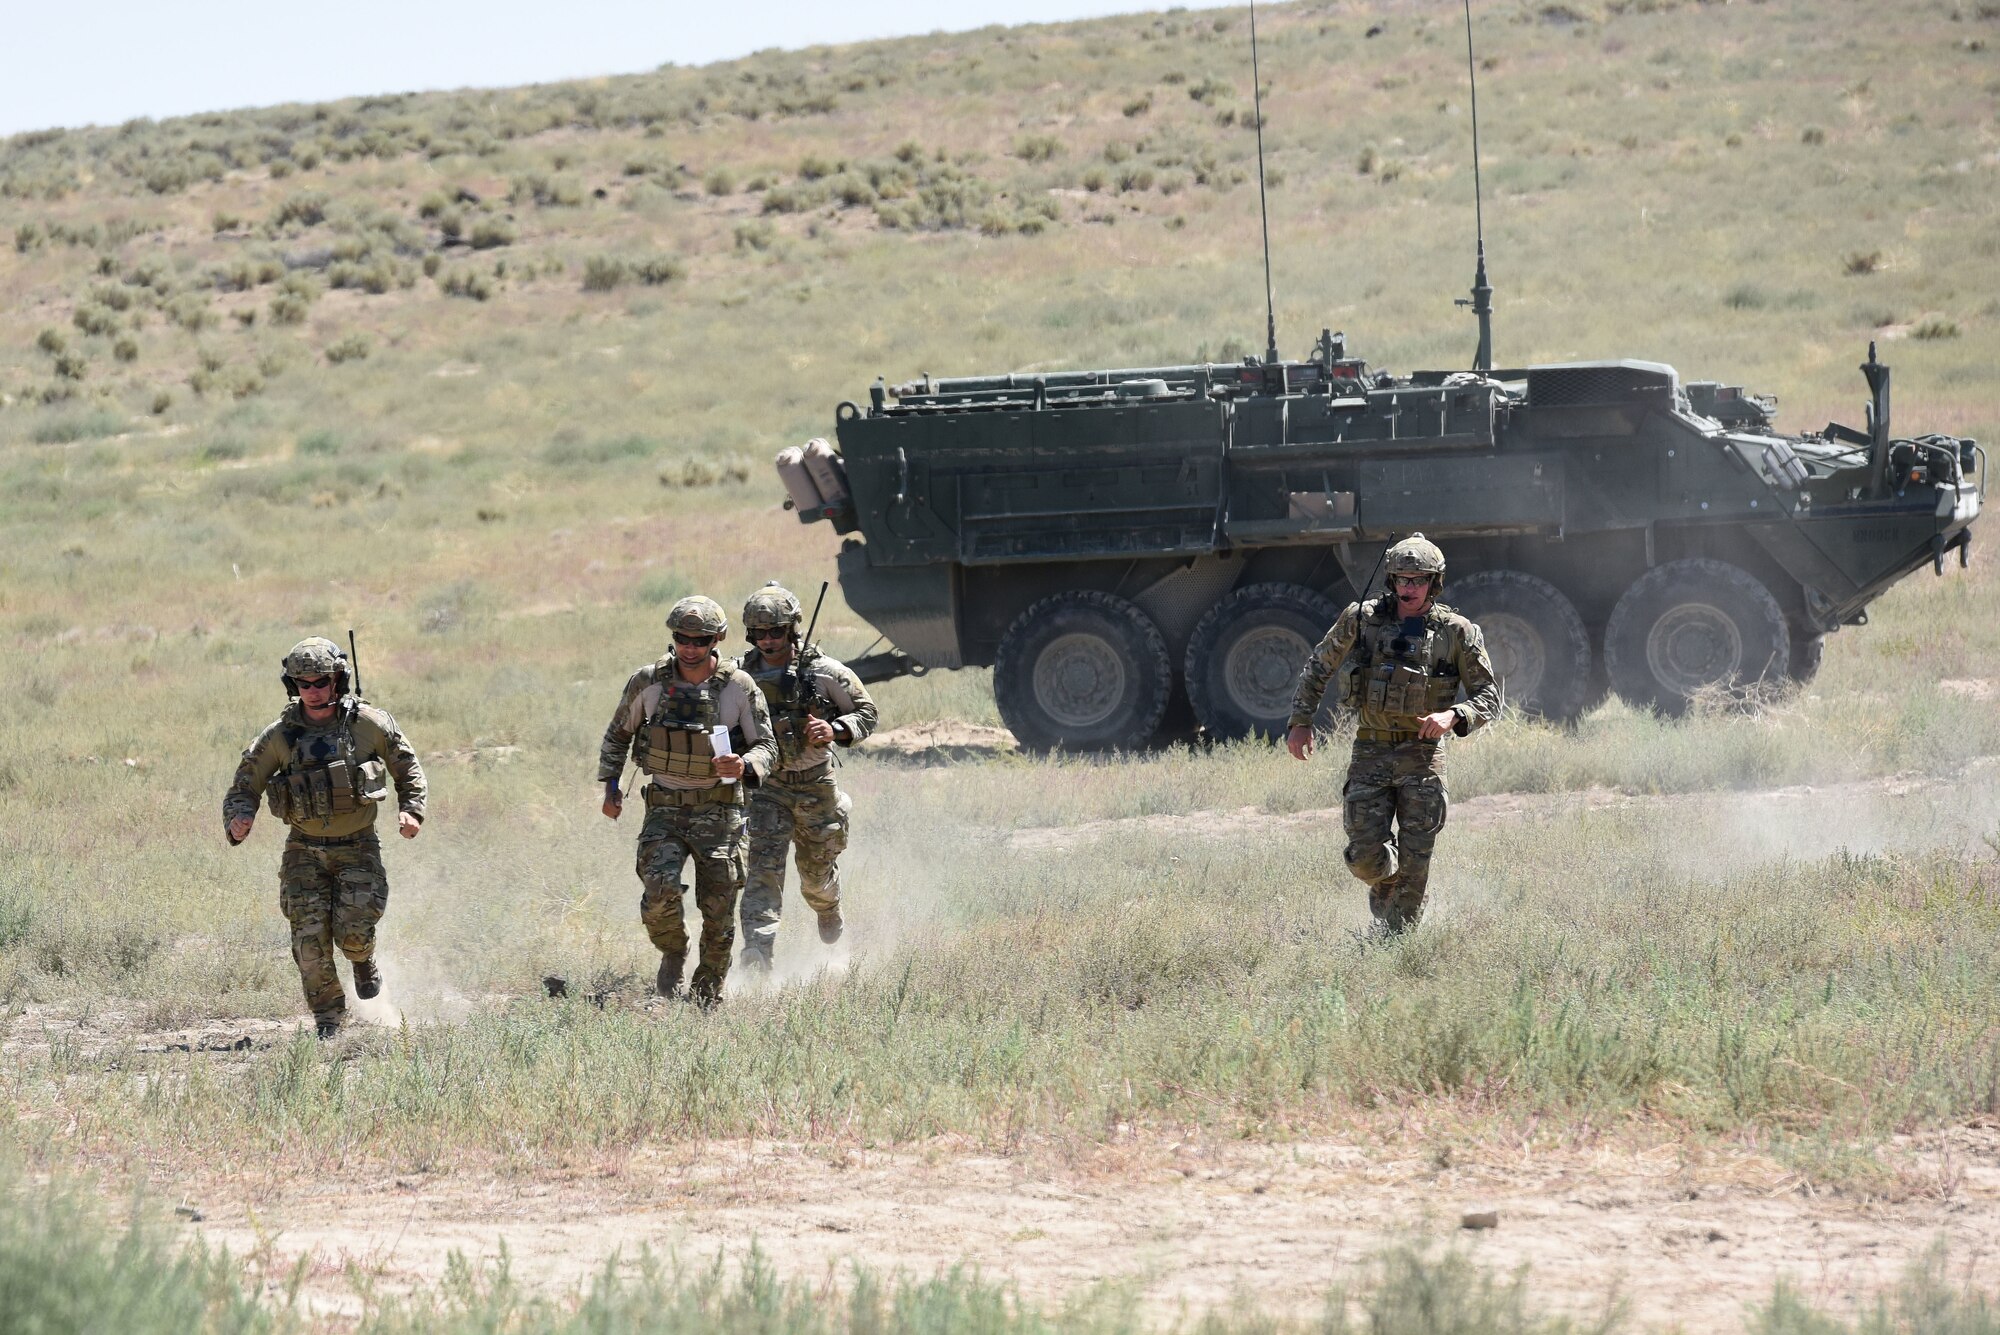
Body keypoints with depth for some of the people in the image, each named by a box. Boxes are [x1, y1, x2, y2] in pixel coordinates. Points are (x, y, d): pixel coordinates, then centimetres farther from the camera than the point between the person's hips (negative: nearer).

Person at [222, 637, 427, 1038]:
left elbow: (407, 767, 11)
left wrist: (412, 809, -5)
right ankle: (327, 1019, 10)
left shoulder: (368, 724, -4)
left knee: (353, 932, -16)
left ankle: (364, 961, 21)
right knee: (310, 938, -8)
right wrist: (238, 819, -19)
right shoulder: (279, 737, -3)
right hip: (306, 851, 1)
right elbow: (244, 787, 2)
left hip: (357, 849, -1)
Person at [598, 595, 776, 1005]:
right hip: (665, 807, 0)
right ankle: (672, 955, 10)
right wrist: (610, 785, 3)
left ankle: (708, 992, 21)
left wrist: (745, 766, -22)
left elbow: (767, 747, 0)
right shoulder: (648, 682, -3)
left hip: (718, 810, 0)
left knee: (718, 910, 0)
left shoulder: (739, 688, -7)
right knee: (660, 891, -20)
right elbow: (617, 735, 13)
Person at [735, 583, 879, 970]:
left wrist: (835, 730, -20)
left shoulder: (824, 671, -9)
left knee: (817, 872, 16)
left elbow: (866, 713, -2)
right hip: (765, 784, 0)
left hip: (815, 784, 0)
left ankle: (828, 910, 51)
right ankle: (757, 950, -26)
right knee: (763, 867, -18)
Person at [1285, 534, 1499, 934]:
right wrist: (1301, 721, 4)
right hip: (1370, 754, 1)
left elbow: (1489, 698, 1)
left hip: (1421, 757, -1)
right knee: (1365, 856, -3)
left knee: (1413, 863, -3)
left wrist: (1453, 716, -19)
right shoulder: (1361, 620, 0)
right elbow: (1317, 668, 13)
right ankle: (1384, 886, 31)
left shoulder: (1456, 633, -2)